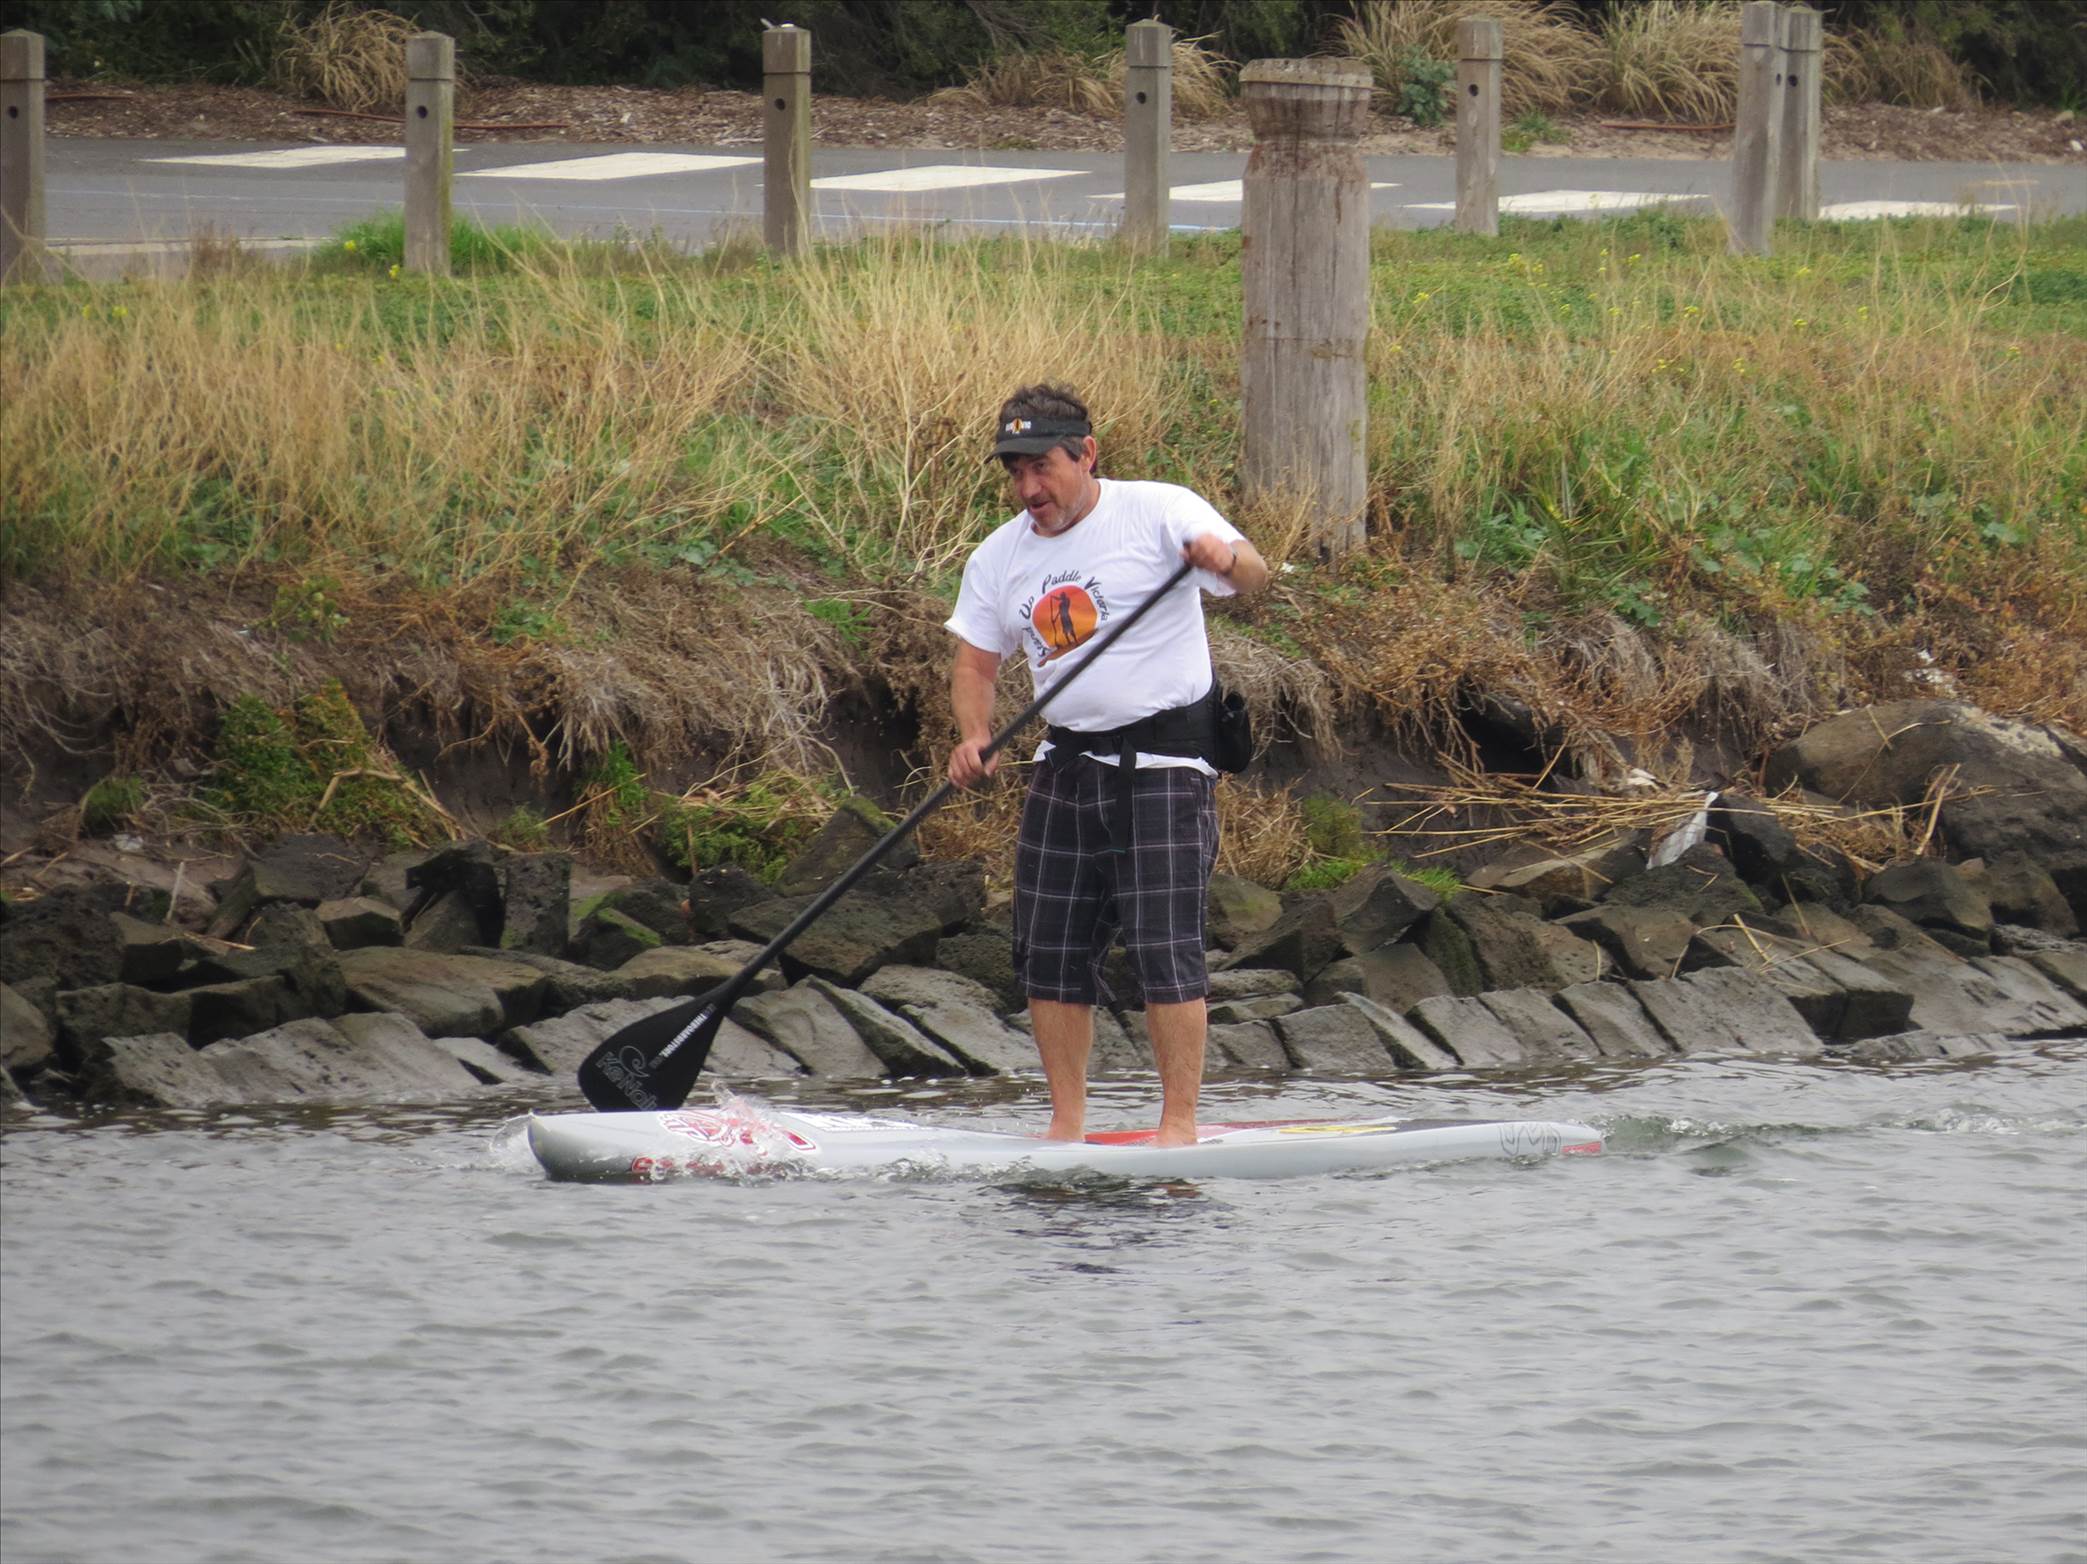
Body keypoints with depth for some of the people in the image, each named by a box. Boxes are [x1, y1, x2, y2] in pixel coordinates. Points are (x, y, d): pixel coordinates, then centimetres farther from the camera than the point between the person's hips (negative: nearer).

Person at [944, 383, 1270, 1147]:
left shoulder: (1159, 513, -7)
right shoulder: (999, 558, 9)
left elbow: (1253, 577, -19)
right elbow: (975, 661, 13)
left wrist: (1227, 557, -43)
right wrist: (974, 737, -6)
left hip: (1163, 762, -6)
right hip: (1067, 766, 6)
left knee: (1163, 947, -12)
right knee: (1051, 952, 5)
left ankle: (1180, 1123, -9)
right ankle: (1067, 1124, 14)